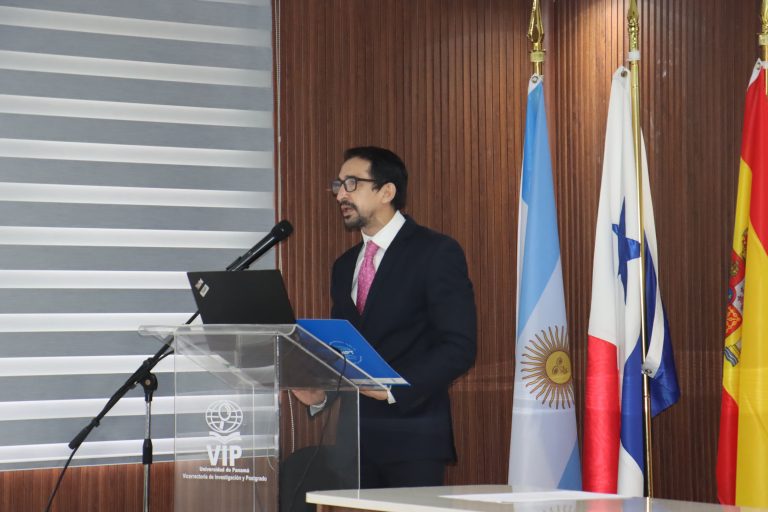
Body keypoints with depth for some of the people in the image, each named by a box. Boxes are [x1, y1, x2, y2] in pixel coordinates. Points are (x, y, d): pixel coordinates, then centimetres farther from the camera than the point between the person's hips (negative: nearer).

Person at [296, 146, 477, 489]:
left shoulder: (437, 253, -4)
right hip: (355, 437, 6)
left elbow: (459, 346, -12)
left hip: (412, 438, -6)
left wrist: (394, 389, -20)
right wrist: (318, 391, 1)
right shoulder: (344, 266, 18)